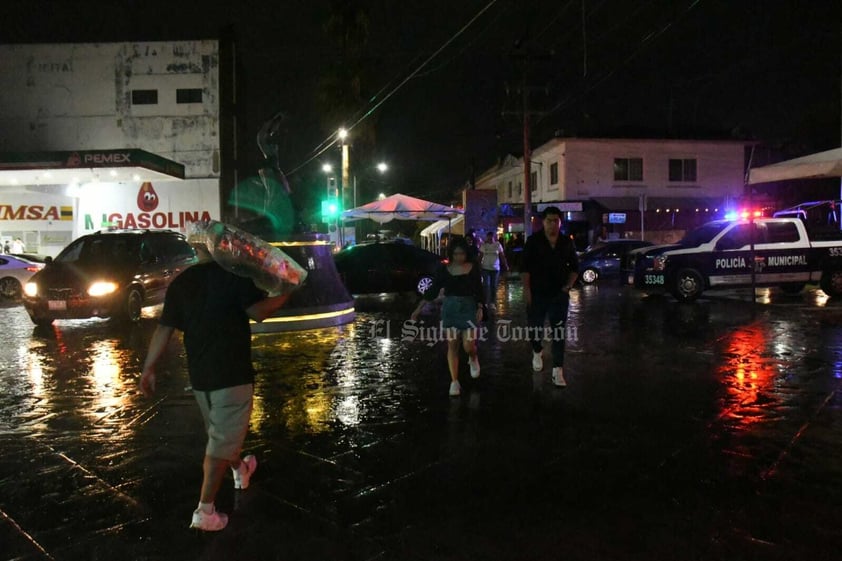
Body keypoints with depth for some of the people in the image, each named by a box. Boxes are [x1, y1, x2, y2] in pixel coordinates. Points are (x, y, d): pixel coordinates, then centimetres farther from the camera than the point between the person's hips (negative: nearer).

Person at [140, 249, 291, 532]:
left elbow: (163, 329, 4)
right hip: (231, 373, -6)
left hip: (199, 374, 7)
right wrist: (284, 295, -2)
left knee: (221, 432, 25)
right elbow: (259, 311, -18)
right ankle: (205, 511, 2)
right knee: (221, 442, 0)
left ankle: (240, 470, 48)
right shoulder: (234, 274, -10)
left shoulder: (181, 281, 6)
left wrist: (148, 369, 8)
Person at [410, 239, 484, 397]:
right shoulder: (445, 270, 0)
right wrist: (418, 308, -3)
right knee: (452, 345, 1)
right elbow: (433, 290, 1)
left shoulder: (473, 268, -1)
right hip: (449, 309, 1)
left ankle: (473, 359, 30)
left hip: (468, 308, -1)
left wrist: (480, 308, -7)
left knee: (468, 345, -8)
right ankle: (454, 382, 8)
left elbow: (479, 290, 3)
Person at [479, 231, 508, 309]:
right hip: (485, 268, -1)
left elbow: (502, 256, -1)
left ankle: (492, 302, 17)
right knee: (486, 285, -9)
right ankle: (486, 302, -4)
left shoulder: (498, 245, 0)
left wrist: (505, 265, -10)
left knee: (494, 286, 6)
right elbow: (480, 256, 0)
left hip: (495, 268, 1)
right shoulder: (483, 245, 1)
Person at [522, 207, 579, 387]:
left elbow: (574, 267, 13)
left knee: (558, 333, -3)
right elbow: (525, 267, -5)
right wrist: (526, 289, -11)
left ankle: (558, 371, 0)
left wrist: (568, 286, 1)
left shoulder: (567, 242, 4)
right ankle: (537, 353, 43)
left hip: (559, 294, 1)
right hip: (537, 293, -1)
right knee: (535, 328, 13)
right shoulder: (533, 241, -3)